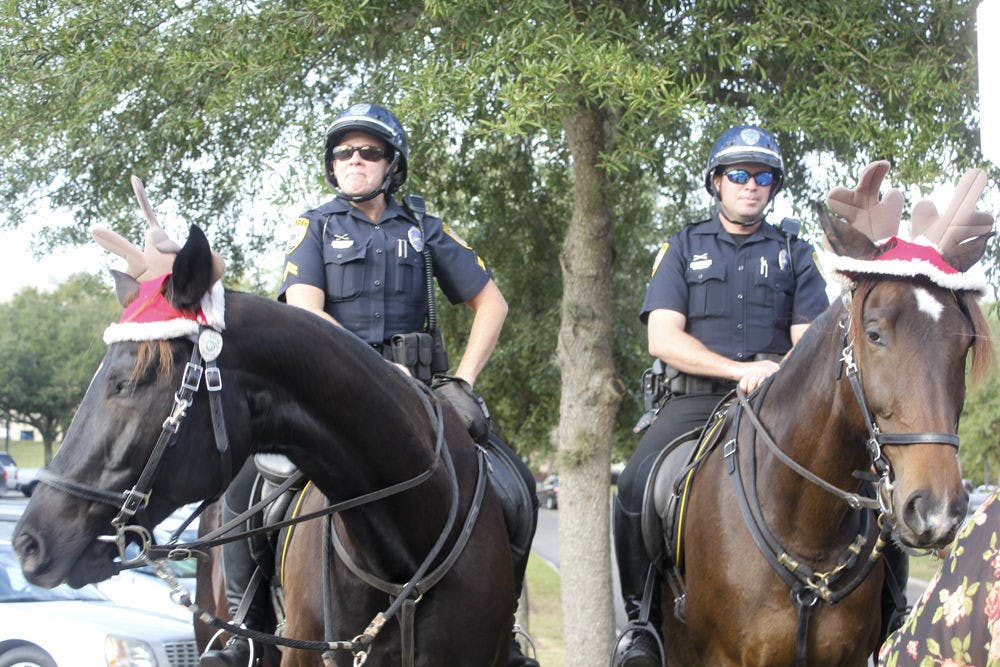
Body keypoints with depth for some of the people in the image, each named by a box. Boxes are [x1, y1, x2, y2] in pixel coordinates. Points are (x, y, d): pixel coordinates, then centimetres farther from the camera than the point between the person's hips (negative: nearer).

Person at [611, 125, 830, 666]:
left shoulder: (794, 253, 16)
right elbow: (663, 338, -1)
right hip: (696, 400, -1)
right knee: (635, 488, -27)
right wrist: (740, 369, -14)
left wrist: (778, 373, -15)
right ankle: (642, 619, -11)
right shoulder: (684, 248, 13)